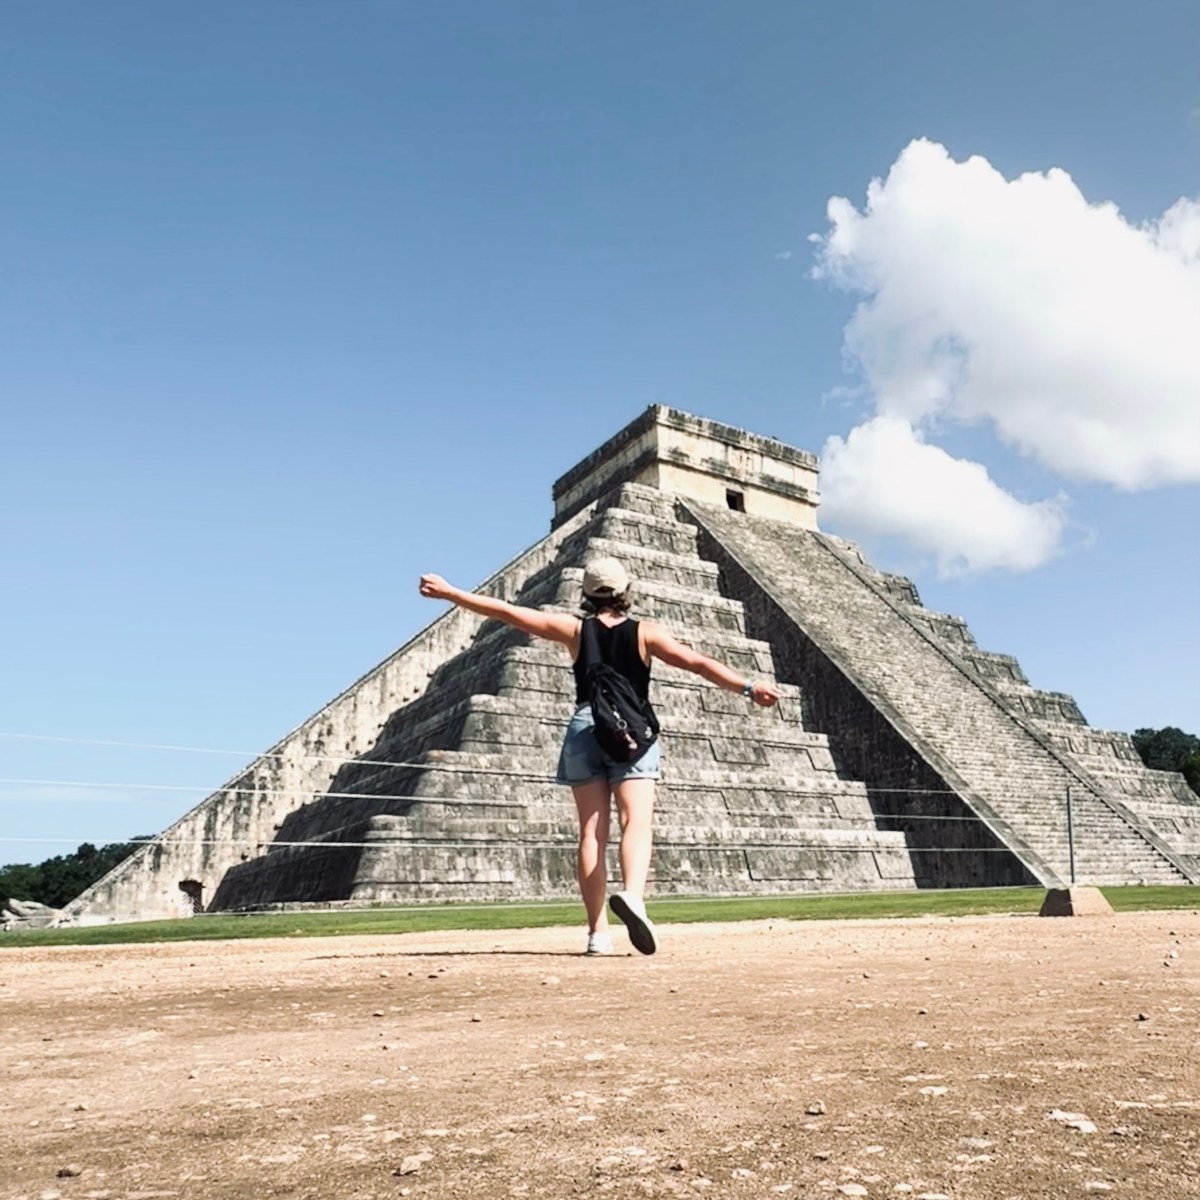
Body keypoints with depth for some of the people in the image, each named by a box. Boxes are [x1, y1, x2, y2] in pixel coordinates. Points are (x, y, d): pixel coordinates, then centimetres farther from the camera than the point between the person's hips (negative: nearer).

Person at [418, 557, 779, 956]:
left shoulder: (575, 629, 6)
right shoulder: (645, 632, 4)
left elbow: (506, 611, 6)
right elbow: (697, 663, -6)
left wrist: (448, 592, 12)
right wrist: (749, 687, -6)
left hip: (584, 728, 2)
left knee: (592, 831, 3)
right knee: (636, 822, -11)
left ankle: (598, 932, 0)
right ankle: (632, 894, -39)